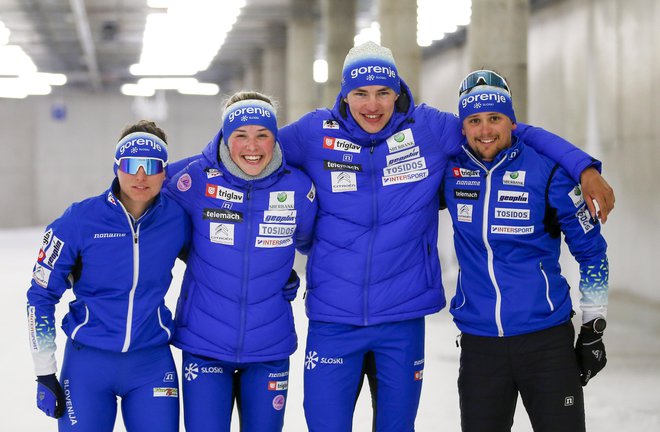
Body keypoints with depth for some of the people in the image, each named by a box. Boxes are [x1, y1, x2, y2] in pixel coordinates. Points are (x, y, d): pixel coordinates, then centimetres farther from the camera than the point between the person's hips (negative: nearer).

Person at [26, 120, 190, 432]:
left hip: (152, 362, 2)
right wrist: (44, 373, -4)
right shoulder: (80, 220, -10)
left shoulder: (178, 219, -5)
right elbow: (41, 293, -3)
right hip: (88, 360, -1)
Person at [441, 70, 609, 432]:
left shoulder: (546, 171, -6)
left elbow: (590, 248, 2)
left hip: (547, 339, -2)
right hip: (479, 343, 3)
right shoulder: (452, 170, 1)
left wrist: (594, 327, 2)